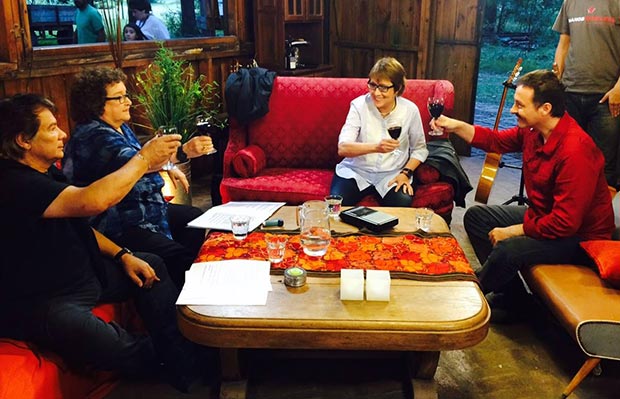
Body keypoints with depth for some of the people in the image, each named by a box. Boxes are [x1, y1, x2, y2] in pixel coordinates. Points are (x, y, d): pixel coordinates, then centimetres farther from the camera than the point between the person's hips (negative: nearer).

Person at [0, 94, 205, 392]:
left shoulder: (46, 173, 9)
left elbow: (78, 225, 19)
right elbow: (91, 201, -36)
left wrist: (123, 256, 6)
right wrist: (144, 159, -24)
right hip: (43, 301, -11)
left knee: (153, 266, 14)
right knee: (115, 347, -36)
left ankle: (183, 360, 10)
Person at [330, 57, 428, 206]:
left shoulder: (410, 110, -4)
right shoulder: (359, 105, -8)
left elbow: (419, 149, 10)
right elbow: (343, 148, -19)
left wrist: (406, 173, -7)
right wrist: (376, 147, -34)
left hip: (392, 174, 1)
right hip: (356, 171, -1)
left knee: (403, 205, -29)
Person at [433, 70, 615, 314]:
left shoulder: (575, 150, -33)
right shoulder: (532, 130, -8)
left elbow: (564, 224, -32)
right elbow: (497, 141, 13)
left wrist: (511, 232, -21)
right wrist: (456, 126, 1)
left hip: (579, 236, -9)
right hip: (541, 216, 9)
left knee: (509, 248, -32)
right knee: (475, 216, 8)